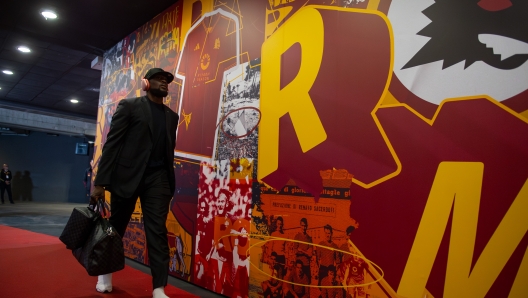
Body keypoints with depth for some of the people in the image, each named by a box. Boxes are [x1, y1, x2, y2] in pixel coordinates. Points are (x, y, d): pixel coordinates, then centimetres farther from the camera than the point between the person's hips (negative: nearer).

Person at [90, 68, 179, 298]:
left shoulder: (172, 116, 14)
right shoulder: (129, 106, 1)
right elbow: (111, 143, -5)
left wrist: (169, 183, 12)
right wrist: (100, 181, -11)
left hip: (158, 178, 3)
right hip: (127, 175, -2)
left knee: (157, 232, -4)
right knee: (116, 227, 12)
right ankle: (106, 273, 35)